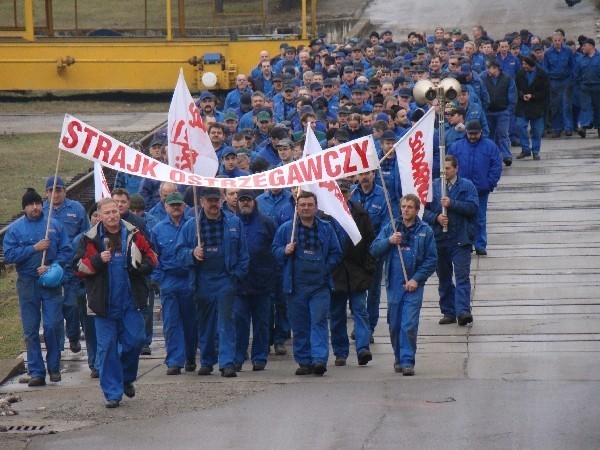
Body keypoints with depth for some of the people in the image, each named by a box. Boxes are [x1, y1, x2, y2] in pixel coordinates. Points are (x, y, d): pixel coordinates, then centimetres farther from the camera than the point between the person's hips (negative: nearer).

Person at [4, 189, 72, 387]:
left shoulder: (55, 225, 4)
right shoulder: (15, 228, 3)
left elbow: (66, 252, 3)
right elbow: (9, 255, -6)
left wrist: (52, 267, -13)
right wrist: (34, 248, -13)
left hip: (51, 282, -1)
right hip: (27, 283, 1)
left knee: (53, 326, -7)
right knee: (31, 331, 3)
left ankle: (54, 367, 10)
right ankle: (36, 371, 9)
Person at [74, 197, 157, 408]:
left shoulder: (133, 235, 5)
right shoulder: (91, 239, 1)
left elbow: (151, 257, 14)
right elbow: (78, 266, 1)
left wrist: (142, 267, -7)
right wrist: (97, 260, -16)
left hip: (130, 302, 1)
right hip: (105, 302, -1)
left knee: (135, 340, -2)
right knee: (107, 347, -1)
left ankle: (127, 378, 25)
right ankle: (113, 393, 5)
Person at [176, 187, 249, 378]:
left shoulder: (234, 223, 4)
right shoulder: (191, 225, 6)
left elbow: (242, 252, 5)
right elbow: (180, 251, 6)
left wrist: (237, 274, -3)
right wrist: (192, 253, -15)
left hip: (226, 280, -2)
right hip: (202, 281, 2)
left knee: (226, 321, -8)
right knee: (204, 323, 10)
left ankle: (227, 363, -11)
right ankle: (206, 361, 21)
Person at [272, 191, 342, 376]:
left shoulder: (326, 229, 8)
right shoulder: (286, 229, 8)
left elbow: (336, 253, 12)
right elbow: (275, 250, 11)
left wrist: (326, 267, -2)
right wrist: (285, 251, -9)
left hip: (320, 285, -1)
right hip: (295, 285, 1)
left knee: (319, 322, -11)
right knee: (299, 326, 4)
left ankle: (319, 359, -17)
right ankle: (304, 361, 11)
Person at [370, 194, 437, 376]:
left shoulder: (425, 231, 2)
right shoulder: (390, 228, 9)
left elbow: (431, 259, 1)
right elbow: (374, 250, 5)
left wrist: (416, 279, -8)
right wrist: (389, 241, -13)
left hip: (413, 285, -3)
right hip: (394, 284, 3)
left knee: (409, 325, -11)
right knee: (394, 325, 9)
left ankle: (407, 361, -9)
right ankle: (399, 358, 24)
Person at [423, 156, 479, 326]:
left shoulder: (466, 186, 1)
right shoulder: (433, 186, 7)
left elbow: (473, 207, -11)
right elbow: (424, 210, 5)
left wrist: (452, 204, -19)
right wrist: (436, 217, -13)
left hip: (460, 240, -4)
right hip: (439, 240, 4)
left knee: (462, 275, -12)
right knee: (444, 278, 10)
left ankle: (463, 311, -19)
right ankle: (448, 312, 17)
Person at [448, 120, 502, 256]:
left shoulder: (490, 146, 0)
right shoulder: (456, 146, 2)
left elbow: (496, 166, -3)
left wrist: (490, 183, -10)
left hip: (481, 190, -1)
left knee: (480, 219, 6)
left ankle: (480, 245, 14)